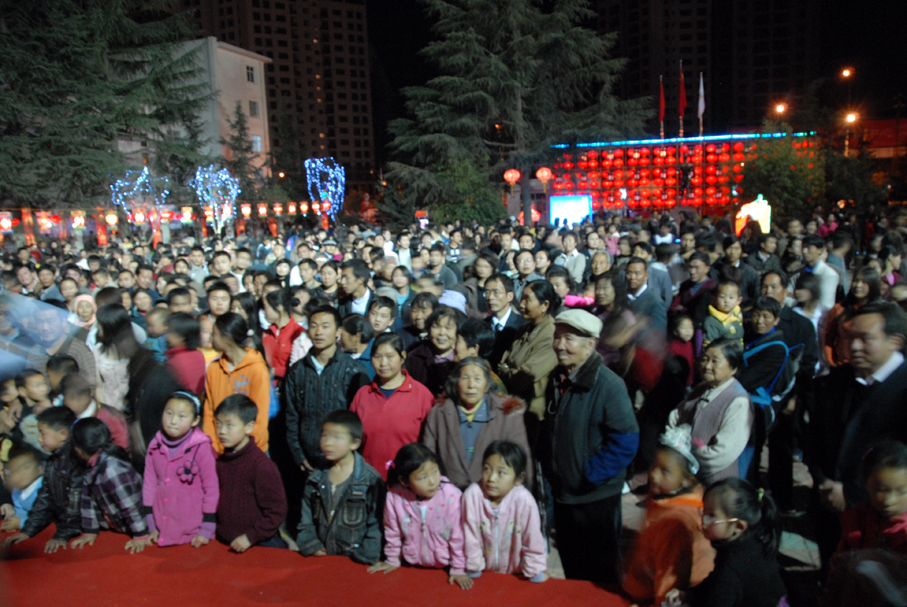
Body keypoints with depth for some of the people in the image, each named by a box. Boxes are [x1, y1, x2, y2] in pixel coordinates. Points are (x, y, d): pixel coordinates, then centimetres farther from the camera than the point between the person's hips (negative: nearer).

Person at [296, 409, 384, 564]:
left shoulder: (371, 479, -7)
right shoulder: (316, 478, 9)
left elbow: (376, 522, -7)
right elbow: (307, 518, 14)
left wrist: (365, 556, -11)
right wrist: (310, 545, 3)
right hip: (321, 556, 5)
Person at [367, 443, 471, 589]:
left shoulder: (451, 495, -27)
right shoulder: (395, 496, -22)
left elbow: (458, 535, -15)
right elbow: (392, 531, -2)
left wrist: (458, 570, -7)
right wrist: (392, 560, 10)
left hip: (445, 566, -2)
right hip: (412, 564, 2)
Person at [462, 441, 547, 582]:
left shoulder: (524, 500, -25)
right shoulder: (472, 494, -23)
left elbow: (533, 541, -12)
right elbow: (470, 537, -11)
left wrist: (535, 573, -3)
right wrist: (473, 569, -2)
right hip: (484, 571, 2)